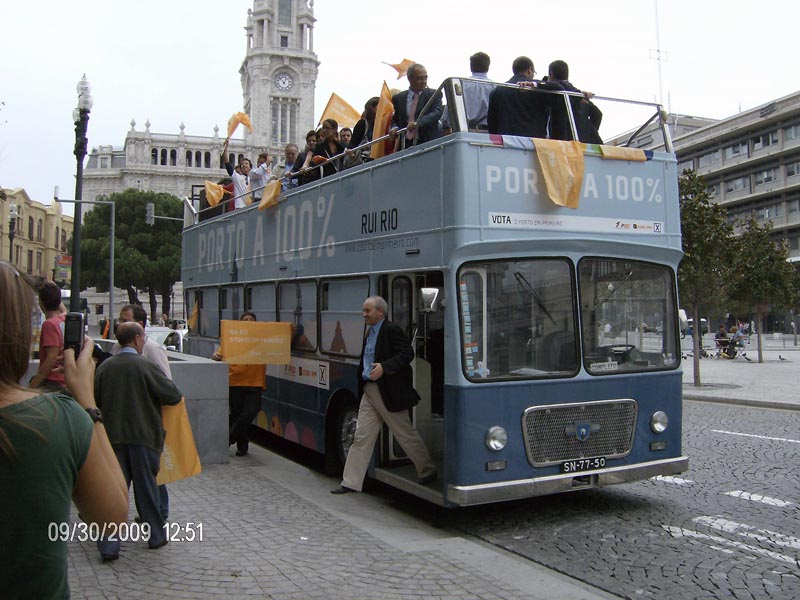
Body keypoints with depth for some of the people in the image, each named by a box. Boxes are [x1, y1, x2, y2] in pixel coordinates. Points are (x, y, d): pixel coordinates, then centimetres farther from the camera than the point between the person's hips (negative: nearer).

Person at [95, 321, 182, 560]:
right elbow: (174, 396, -9)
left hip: (112, 437, 3)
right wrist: (153, 397, 12)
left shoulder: (104, 367, 2)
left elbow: (95, 400, 11)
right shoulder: (146, 366, -11)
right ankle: (156, 536, 23)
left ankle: (109, 545, 3)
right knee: (146, 488, 10)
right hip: (143, 436, -3)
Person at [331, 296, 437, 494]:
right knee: (361, 437, 7)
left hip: (388, 393, -8)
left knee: (406, 434, 6)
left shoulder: (392, 330, -12)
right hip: (370, 391, 8)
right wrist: (363, 376, 7)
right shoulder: (369, 332, 15)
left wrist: (384, 367, -28)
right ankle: (351, 483, 11)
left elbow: (407, 353, -21)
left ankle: (428, 471, 25)